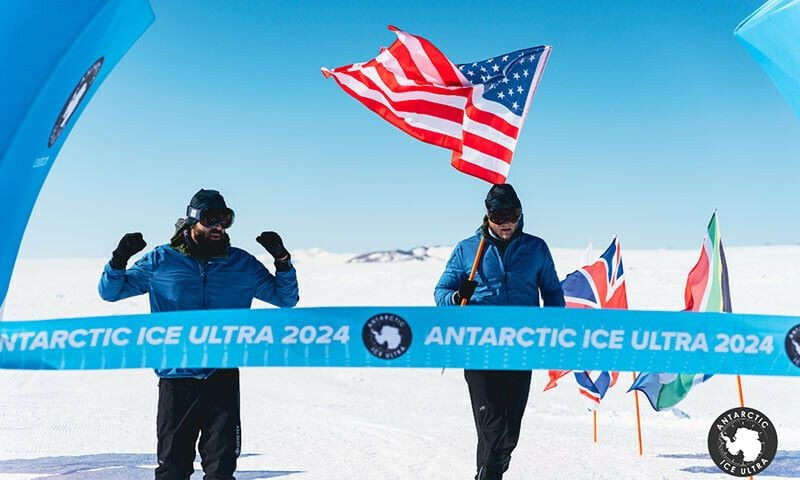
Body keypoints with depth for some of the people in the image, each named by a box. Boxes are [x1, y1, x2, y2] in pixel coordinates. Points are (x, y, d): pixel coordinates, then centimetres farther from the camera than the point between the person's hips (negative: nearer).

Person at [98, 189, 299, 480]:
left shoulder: (242, 264, 8)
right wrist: (120, 259, -8)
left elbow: (286, 299, 14)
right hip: (176, 378, 0)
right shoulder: (161, 261, 5)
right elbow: (110, 292, 11)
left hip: (223, 377, 1)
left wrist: (282, 261, -2)